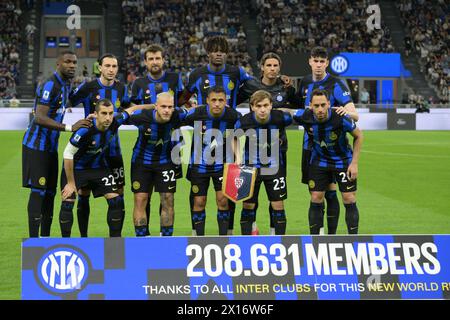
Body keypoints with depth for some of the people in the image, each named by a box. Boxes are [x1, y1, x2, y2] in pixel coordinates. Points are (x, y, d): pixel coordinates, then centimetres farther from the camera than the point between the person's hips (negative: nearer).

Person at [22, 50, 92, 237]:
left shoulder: (65, 85, 11)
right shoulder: (50, 85, -18)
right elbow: (39, 118, -27)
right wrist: (70, 127, -32)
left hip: (50, 147, 9)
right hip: (36, 146, -9)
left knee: (50, 192, 10)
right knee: (38, 191, -11)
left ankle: (45, 237, 15)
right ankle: (33, 239, -12)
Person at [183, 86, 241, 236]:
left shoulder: (234, 116, -18)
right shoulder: (196, 114, -21)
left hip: (222, 163, 0)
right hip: (200, 162, 0)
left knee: (222, 199, -7)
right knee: (199, 202, 4)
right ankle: (199, 236, 19)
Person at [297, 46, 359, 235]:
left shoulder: (336, 84, -9)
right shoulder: (305, 83, 8)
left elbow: (354, 115, -16)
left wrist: (345, 111, -36)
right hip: (309, 143, 5)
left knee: (330, 192, -6)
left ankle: (332, 234, -1)